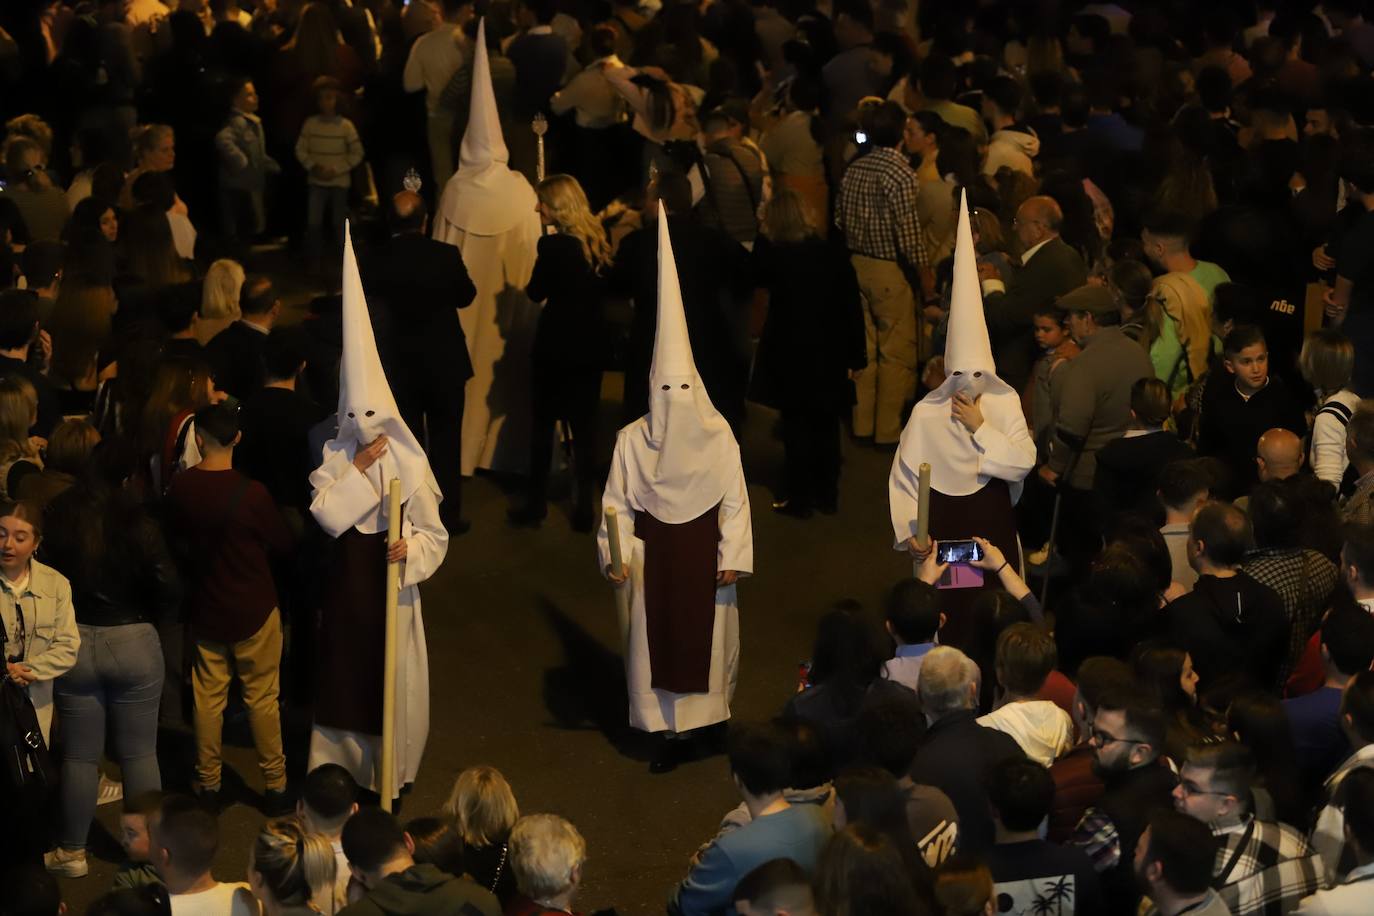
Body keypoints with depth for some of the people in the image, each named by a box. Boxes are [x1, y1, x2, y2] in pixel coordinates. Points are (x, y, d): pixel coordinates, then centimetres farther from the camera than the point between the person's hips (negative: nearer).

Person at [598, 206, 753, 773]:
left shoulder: (717, 435, -4)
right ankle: (668, 731, 9)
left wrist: (732, 557, -6)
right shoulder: (632, 440, -5)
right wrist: (614, 557, -13)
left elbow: (735, 499, -2)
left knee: (708, 638, 7)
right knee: (657, 641, 2)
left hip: (705, 553, 0)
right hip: (654, 555, 0)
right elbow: (616, 504, -3)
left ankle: (707, 717, 23)